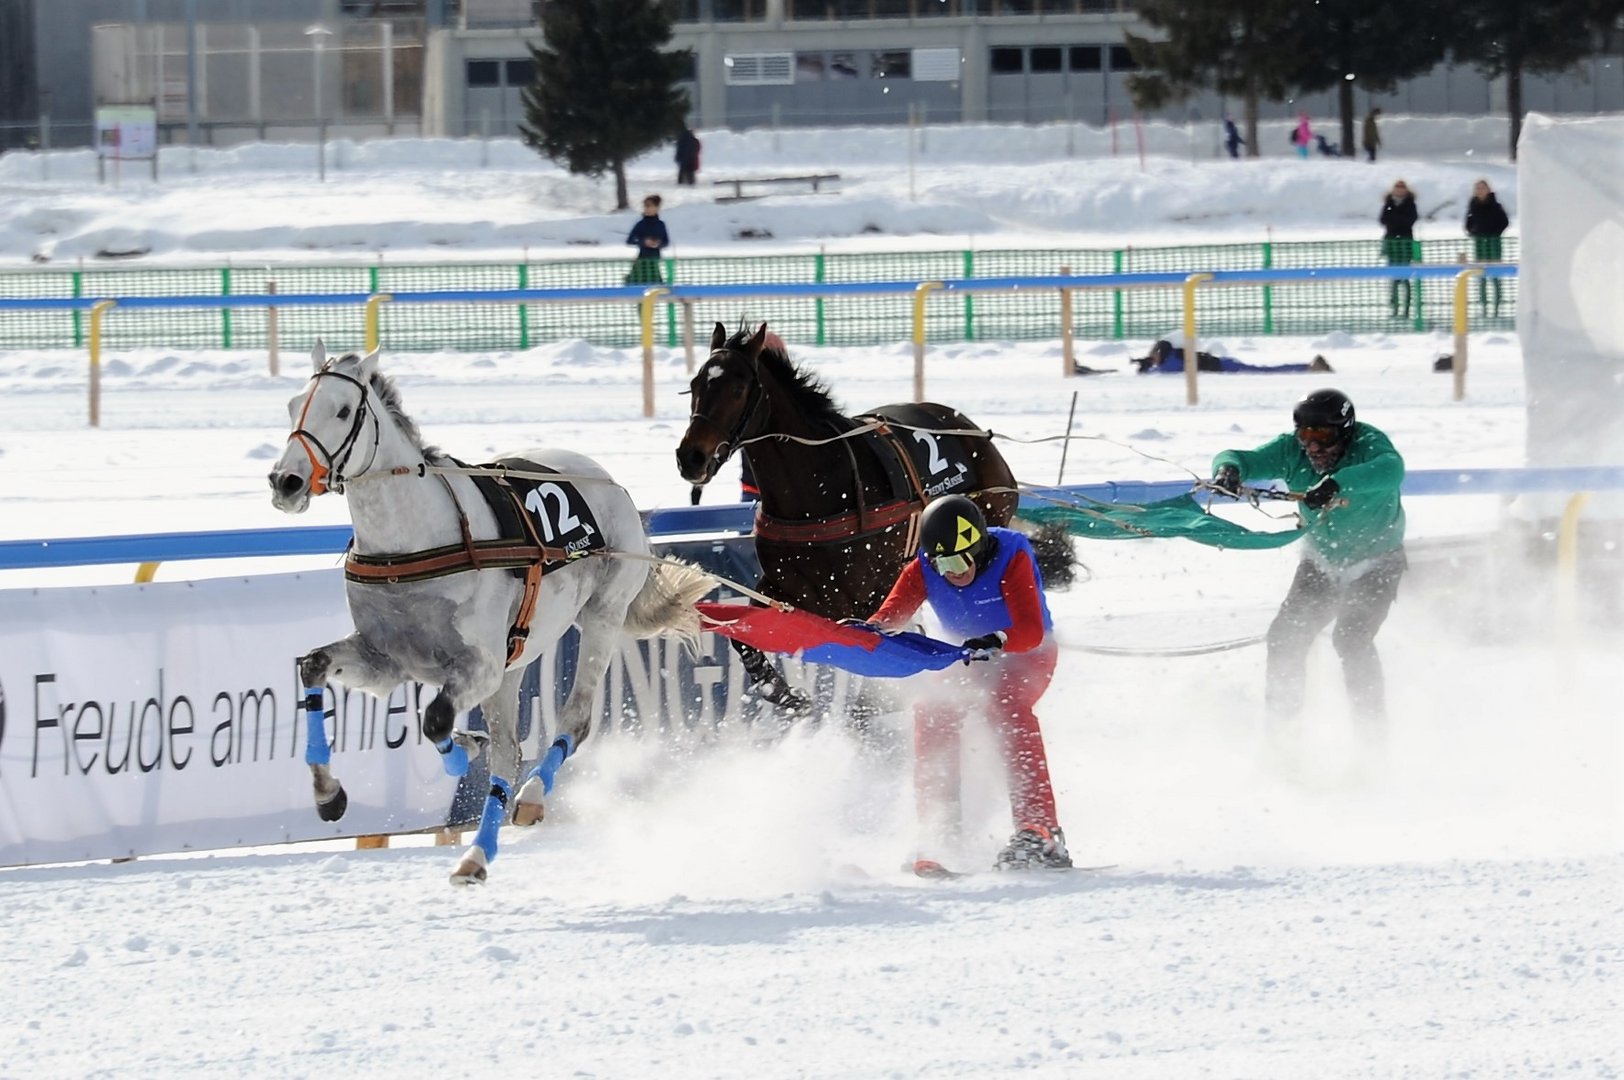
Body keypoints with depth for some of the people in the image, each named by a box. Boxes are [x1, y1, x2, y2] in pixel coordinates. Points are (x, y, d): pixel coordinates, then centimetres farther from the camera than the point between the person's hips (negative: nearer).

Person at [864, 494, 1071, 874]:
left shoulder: (1011, 558, -30)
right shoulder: (923, 571, -18)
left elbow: (1031, 629, -40)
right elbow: (892, 614, -29)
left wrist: (996, 642, -61)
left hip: (1029, 654, -5)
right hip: (972, 658, 5)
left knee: (1006, 703, -34)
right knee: (933, 712, -22)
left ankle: (1040, 831, -42)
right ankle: (941, 835, -16)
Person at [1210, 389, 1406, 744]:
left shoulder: (1367, 445, -29)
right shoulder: (1293, 450, -17)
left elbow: (1391, 470, -50)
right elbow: (1249, 460, -23)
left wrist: (1337, 483, -65)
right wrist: (1228, 468, -49)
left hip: (1375, 565, -5)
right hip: (1321, 563, 5)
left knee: (1351, 638, -22)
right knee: (1285, 635, -7)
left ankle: (1373, 730, -9)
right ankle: (1278, 725, 9)